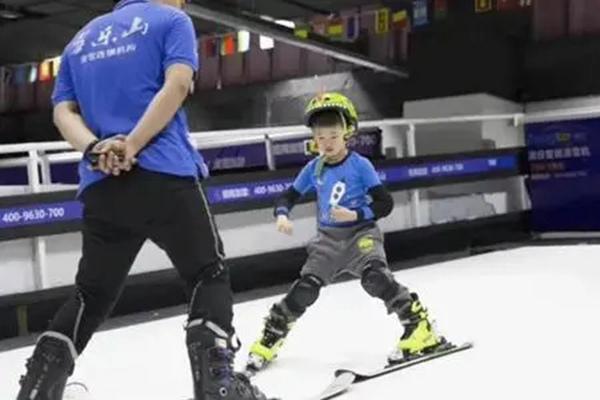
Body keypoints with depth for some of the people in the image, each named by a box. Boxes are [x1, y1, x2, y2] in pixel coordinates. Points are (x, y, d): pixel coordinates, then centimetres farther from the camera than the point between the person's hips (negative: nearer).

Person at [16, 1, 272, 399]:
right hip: (163, 174, -5)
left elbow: (64, 110, 11)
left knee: (93, 294, 15)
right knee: (209, 274, 6)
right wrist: (132, 146, -15)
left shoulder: (81, 39, 25)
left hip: (100, 184, 5)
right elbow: (177, 84, -9)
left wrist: (96, 151, -6)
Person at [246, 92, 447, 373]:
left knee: (375, 277, -29)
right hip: (328, 239, 3)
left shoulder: (360, 166, -10)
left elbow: (385, 203, -11)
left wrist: (356, 215, -24)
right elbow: (288, 196, 8)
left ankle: (418, 326, -20)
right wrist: (282, 215, -14)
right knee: (305, 289, -4)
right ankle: (270, 340, 11)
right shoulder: (314, 169, 0)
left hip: (361, 233, -3)